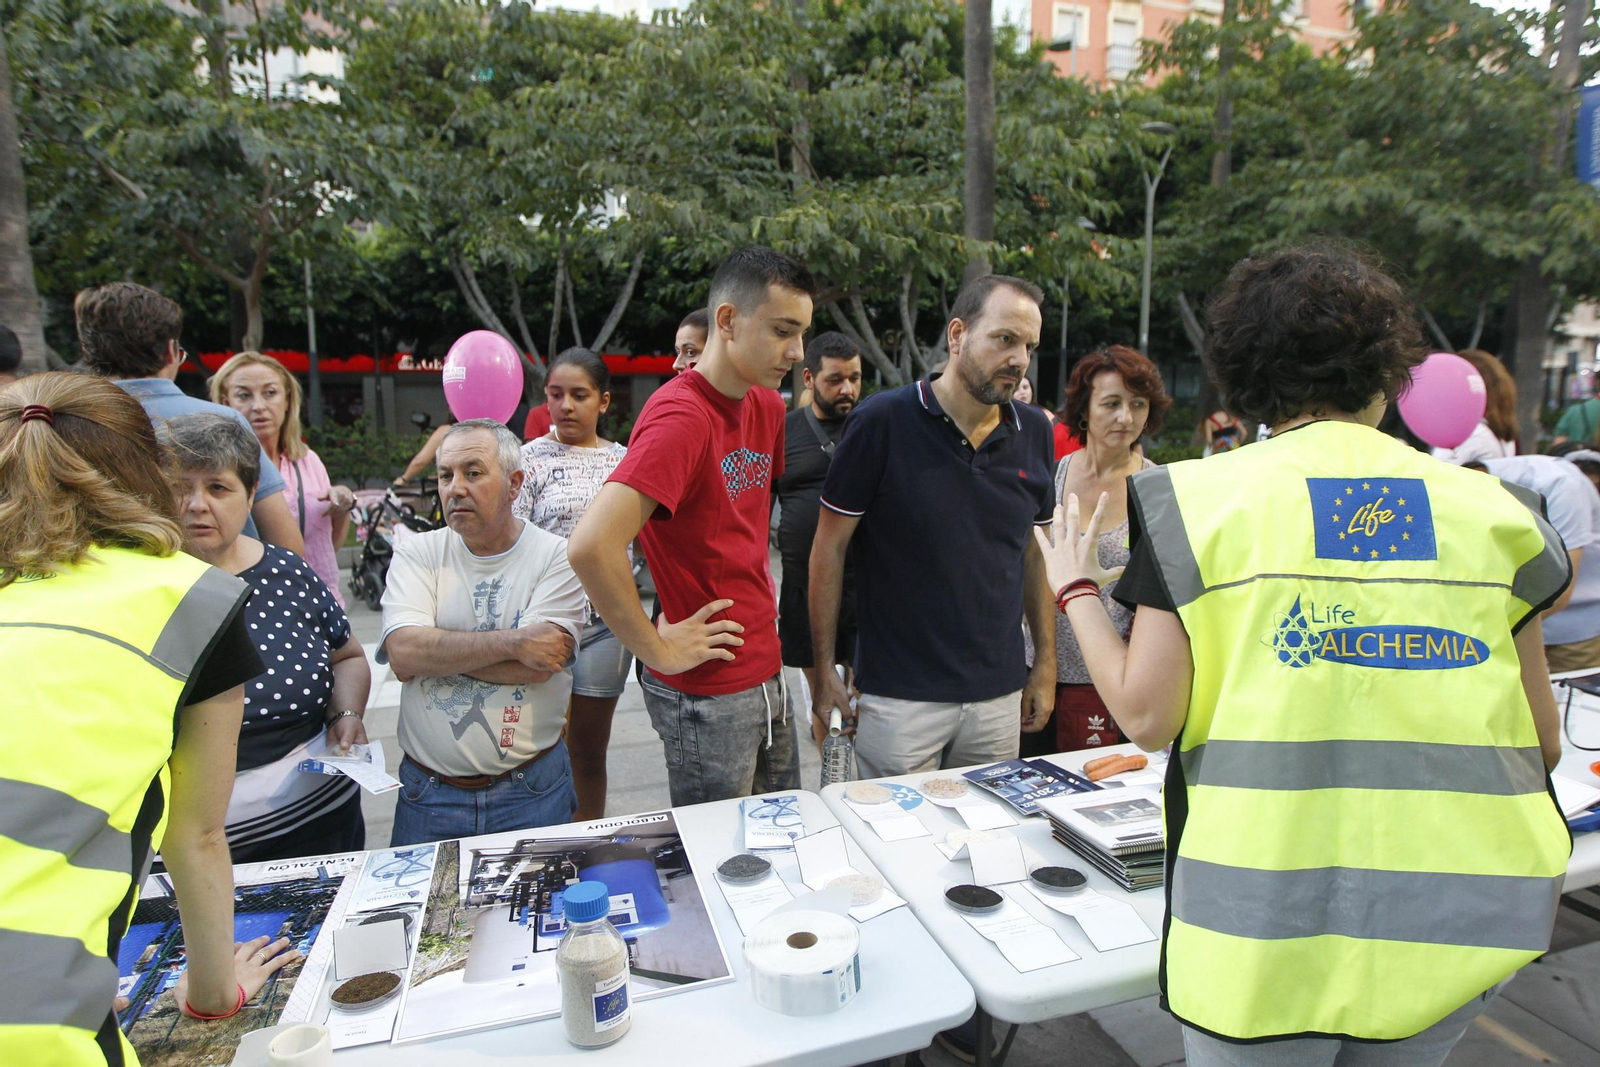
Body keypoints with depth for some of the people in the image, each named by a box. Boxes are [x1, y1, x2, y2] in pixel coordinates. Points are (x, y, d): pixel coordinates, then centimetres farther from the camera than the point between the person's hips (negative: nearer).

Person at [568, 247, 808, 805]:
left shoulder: (768, 406, 5)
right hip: (707, 692, -8)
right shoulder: (680, 417, -22)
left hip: (768, 673, 8)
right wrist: (658, 649, -22)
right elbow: (593, 545, -34)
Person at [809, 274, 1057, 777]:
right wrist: (824, 668, -8)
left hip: (999, 696, 5)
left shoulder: (1034, 432, 2)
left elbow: (1037, 551, 11)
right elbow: (830, 547, -8)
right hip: (898, 697, -4)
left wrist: (1046, 661, 9)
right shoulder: (883, 421, -12)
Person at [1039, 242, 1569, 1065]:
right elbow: (1542, 743, 6)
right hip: (1451, 919, 4)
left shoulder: (1202, 500, -10)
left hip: (1267, 916, -3)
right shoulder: (1490, 510, 0)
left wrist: (1075, 589, 3)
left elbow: (1146, 715, -10)